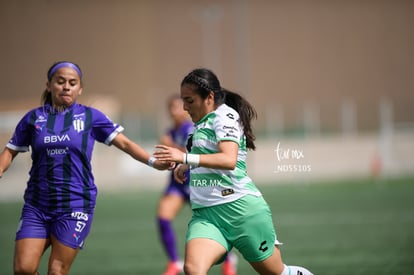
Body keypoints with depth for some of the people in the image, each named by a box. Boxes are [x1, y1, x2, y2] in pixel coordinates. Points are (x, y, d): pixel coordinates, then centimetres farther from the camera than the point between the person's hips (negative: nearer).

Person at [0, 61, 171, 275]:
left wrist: (152, 161, -13)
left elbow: (124, 143, 0)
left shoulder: (90, 117, 1)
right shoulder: (33, 118, 6)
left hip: (75, 206, -2)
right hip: (37, 205, 2)